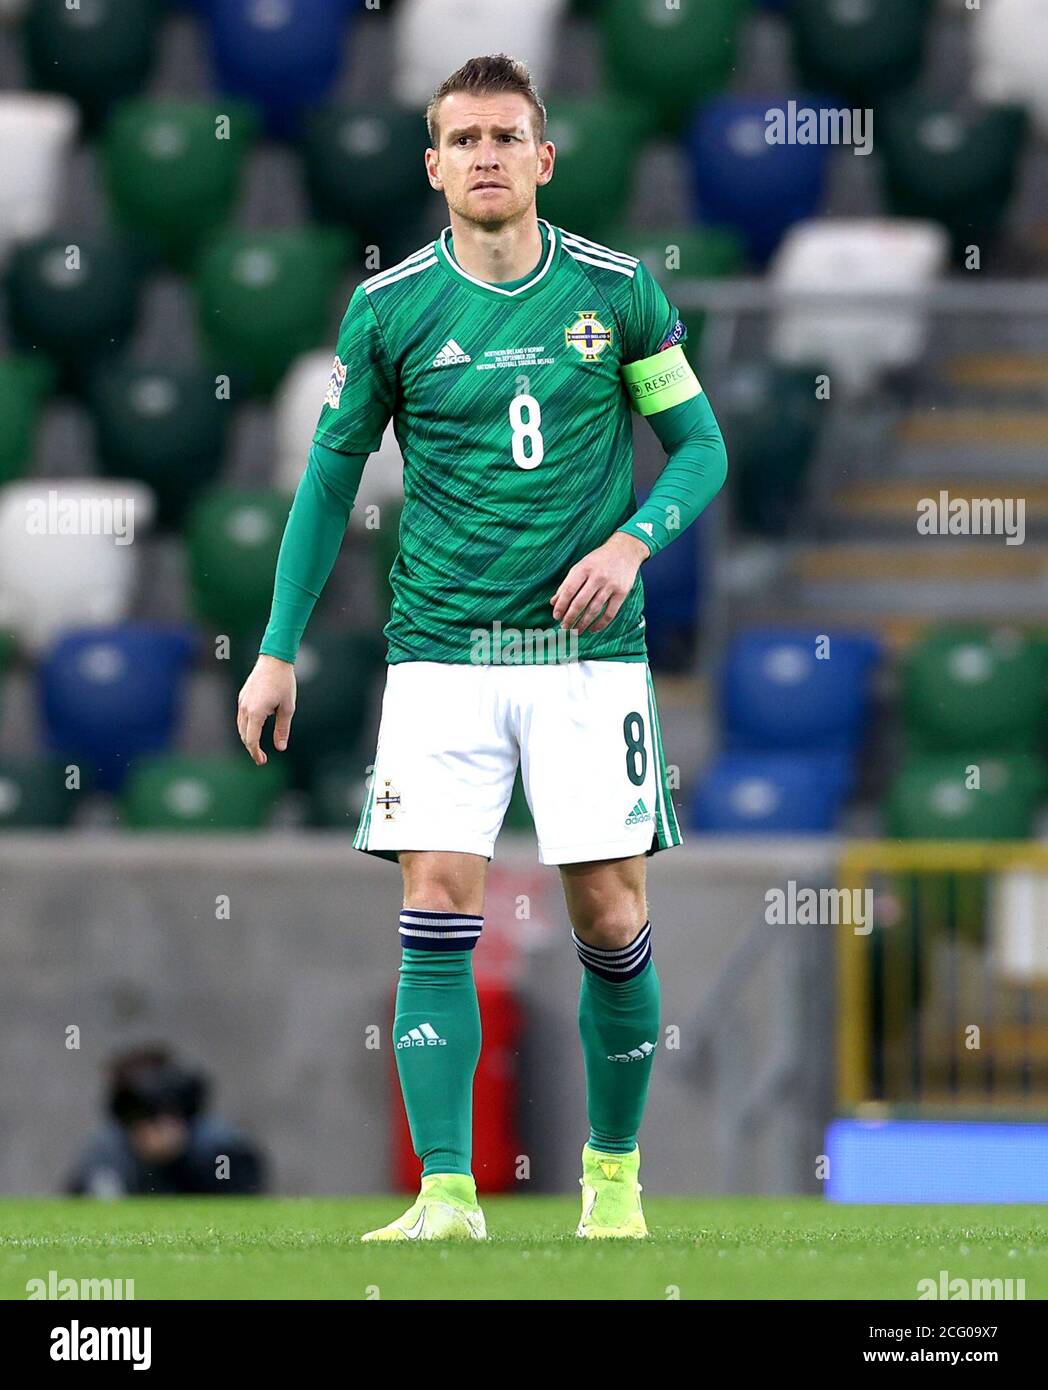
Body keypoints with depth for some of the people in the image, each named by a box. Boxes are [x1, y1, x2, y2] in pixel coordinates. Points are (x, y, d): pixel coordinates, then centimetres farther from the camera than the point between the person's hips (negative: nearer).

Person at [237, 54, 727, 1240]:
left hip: (587, 651, 0)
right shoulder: (389, 308, 1)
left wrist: (634, 541, -10)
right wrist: (279, 649, 6)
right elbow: (331, 475, 10)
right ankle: (446, 1195, -10)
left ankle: (615, 1174, 18)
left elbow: (699, 444, 9)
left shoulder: (616, 290, 1)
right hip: (441, 655, 0)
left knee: (609, 918, -2)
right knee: (437, 909, -11)